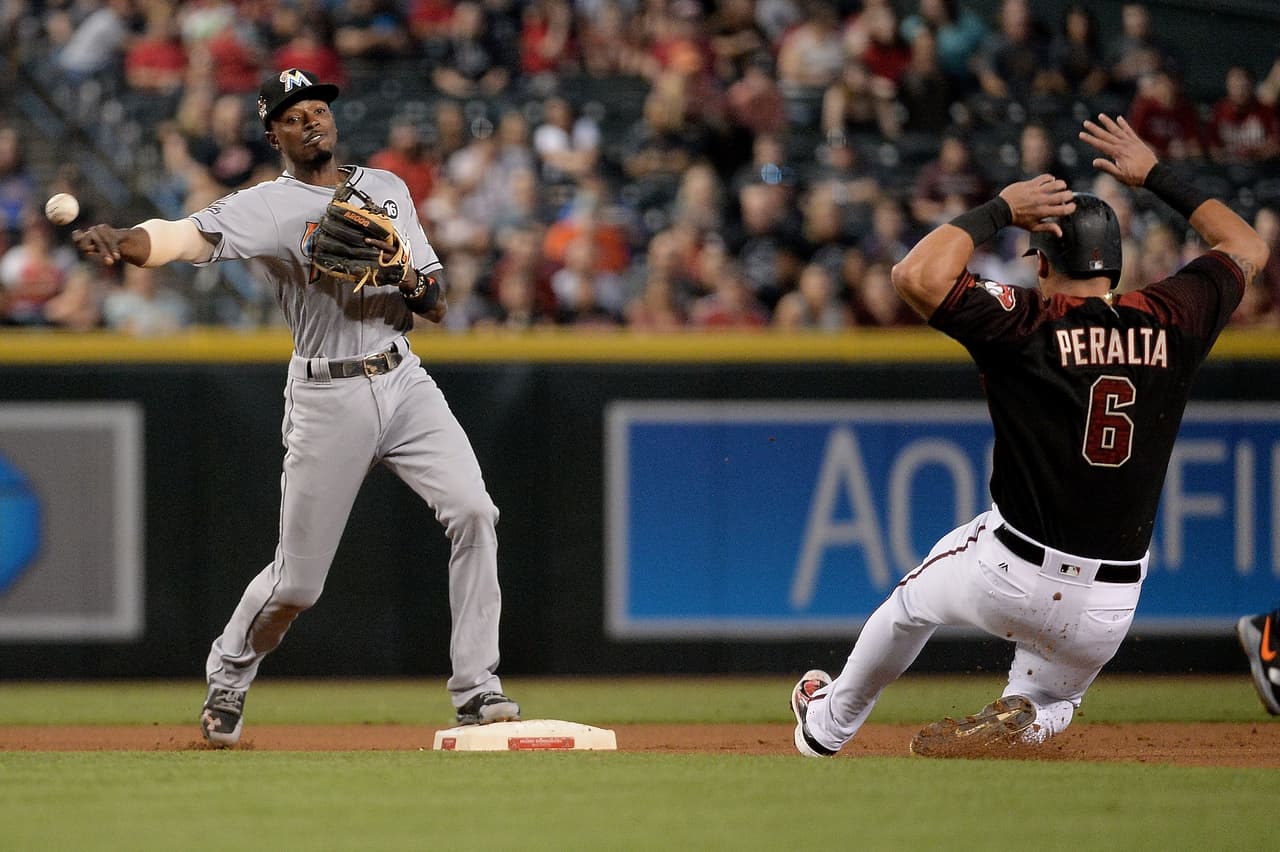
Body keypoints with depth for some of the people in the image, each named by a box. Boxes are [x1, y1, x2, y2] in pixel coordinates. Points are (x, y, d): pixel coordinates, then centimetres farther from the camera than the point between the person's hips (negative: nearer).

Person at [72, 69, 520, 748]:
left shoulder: (388, 189, 11)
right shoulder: (268, 207, -5)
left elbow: (438, 308, 12)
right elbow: (192, 237, -25)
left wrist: (412, 282, -12)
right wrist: (122, 242, -46)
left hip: (405, 381, 4)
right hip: (327, 398, -4)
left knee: (472, 511, -16)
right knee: (297, 581, 1)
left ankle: (476, 689, -11)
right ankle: (227, 679, 29)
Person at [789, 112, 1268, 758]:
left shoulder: (1026, 324, -13)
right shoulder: (1171, 322, -1)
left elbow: (916, 275, -26)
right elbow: (1247, 248, 17)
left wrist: (999, 210, -13)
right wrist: (1155, 176, 23)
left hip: (1010, 581, -2)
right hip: (1110, 608, 2)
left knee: (911, 601, 31)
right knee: (1049, 701, 28)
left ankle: (829, 724, 46)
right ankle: (1024, 719, -7)